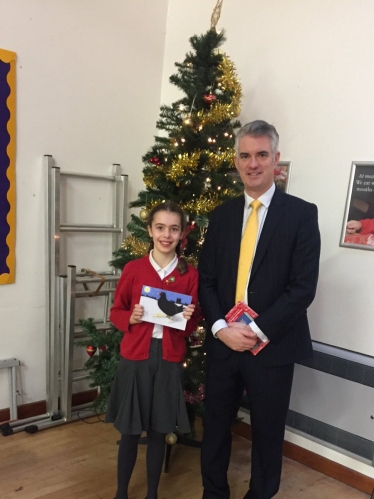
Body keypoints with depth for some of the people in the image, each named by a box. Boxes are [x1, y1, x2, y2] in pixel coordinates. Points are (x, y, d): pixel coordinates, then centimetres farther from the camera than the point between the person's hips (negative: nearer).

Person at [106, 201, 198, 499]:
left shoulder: (190, 274, -1)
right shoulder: (133, 269, -3)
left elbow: (192, 327, 6)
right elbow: (116, 312, 5)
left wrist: (188, 319, -16)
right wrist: (131, 318, -15)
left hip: (169, 359, 1)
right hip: (135, 357, 0)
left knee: (158, 431, 13)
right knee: (130, 430, 11)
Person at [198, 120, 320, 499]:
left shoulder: (301, 214, -6)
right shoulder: (222, 215, 7)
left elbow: (303, 286, -12)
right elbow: (206, 278, 4)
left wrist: (258, 331, -17)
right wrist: (221, 326, -11)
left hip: (272, 346, -3)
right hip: (222, 342, 4)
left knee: (267, 432, 14)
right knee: (215, 426, 16)